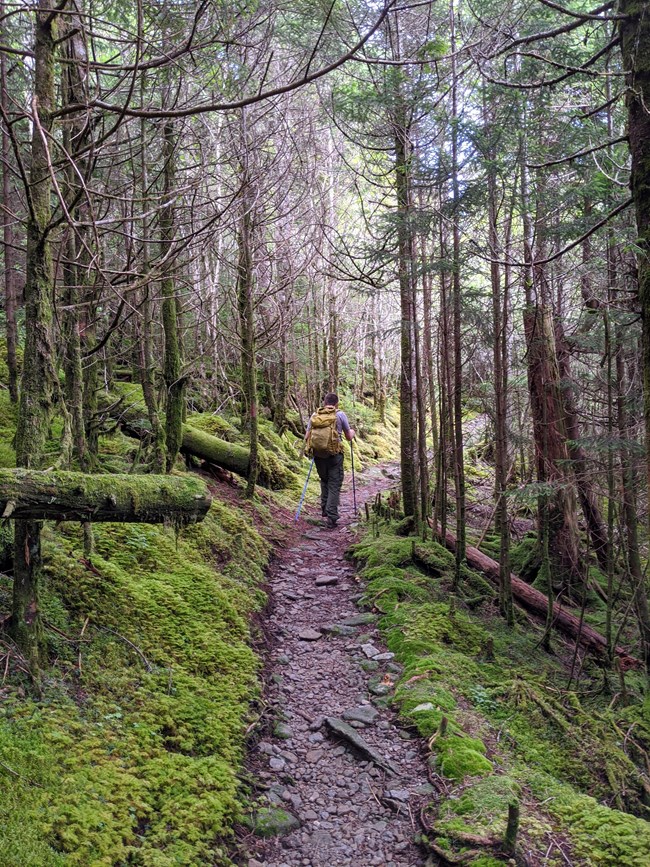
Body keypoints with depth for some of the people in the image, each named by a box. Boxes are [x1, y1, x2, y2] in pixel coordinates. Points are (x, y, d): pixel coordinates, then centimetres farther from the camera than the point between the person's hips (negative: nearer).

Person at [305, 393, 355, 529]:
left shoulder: (315, 415, 5)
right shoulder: (340, 414, -3)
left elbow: (306, 438, 7)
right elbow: (349, 437, 6)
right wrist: (352, 432, 29)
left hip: (318, 455, 3)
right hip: (334, 455, -3)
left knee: (324, 481, 24)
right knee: (334, 485, 3)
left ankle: (324, 509, 30)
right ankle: (331, 517, -3)